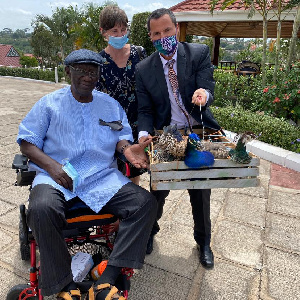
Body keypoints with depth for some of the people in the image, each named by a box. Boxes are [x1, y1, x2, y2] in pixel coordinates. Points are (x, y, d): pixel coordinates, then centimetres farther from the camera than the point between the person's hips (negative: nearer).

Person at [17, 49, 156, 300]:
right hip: (57, 176, -2)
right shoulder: (50, 103, 9)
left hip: (103, 177, 3)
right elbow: (27, 142, 4)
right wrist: (51, 165, -15)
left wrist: (126, 148, -10)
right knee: (41, 208, -35)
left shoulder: (111, 105, 17)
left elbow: (121, 137, 16)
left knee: (146, 202, -19)